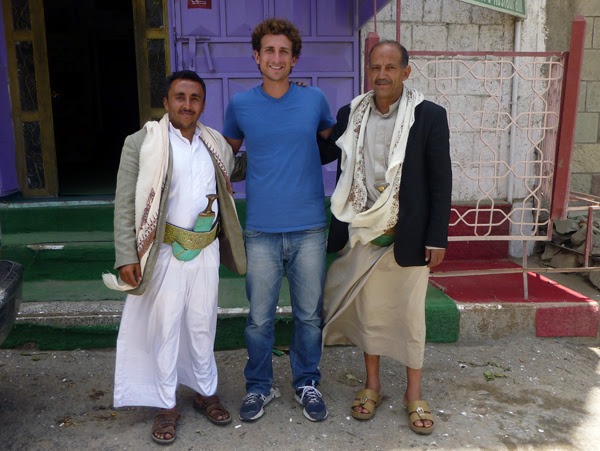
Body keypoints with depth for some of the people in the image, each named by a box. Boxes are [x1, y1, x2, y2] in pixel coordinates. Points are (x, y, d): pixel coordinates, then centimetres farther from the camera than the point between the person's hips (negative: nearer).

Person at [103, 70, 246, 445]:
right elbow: (125, 205, -7)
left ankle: (206, 393, 33)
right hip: (164, 254, -3)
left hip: (206, 251, 4)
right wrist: (127, 257, -12)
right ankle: (167, 406, 23)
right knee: (165, 329, 7)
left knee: (202, 325, 15)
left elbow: (226, 193, 19)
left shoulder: (216, 145, 7)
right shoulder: (141, 144, -5)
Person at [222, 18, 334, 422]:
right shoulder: (240, 105, 4)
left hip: (309, 228, 1)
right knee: (260, 317, 7)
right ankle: (259, 386, 28)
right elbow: (229, 150, 20)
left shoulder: (315, 100, 3)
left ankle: (307, 383, 31)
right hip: (262, 229, 0)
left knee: (309, 314, 10)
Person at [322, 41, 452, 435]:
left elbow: (441, 181, -6)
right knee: (369, 310, 13)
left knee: (410, 313, 9)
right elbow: (343, 174, 7)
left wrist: (437, 238, -7)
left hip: (409, 235, -2)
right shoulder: (351, 114, 2)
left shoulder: (430, 116, -6)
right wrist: (339, 228, 3)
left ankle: (414, 394, 27)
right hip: (363, 233, 3)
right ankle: (372, 385, 32)